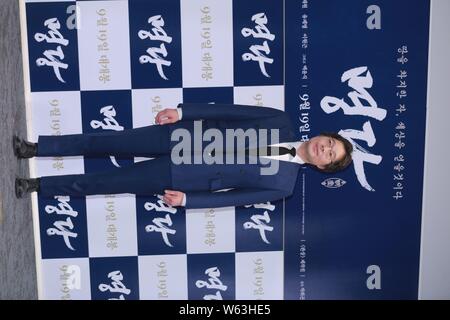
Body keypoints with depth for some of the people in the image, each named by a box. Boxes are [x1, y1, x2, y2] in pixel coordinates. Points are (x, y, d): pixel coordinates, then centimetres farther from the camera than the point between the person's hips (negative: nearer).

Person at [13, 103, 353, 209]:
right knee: (109, 141, -1)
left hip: (182, 176, -2)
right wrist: (181, 111, -8)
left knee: (107, 182, -1)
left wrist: (186, 199, -12)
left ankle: (38, 185, 15)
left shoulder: (282, 184, -5)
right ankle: (37, 147, 16)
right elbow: (231, 111, -1)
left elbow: (232, 197, -6)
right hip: (185, 135, 2)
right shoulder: (282, 122, 0)